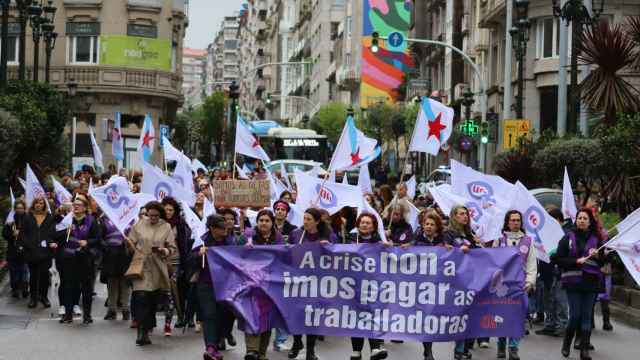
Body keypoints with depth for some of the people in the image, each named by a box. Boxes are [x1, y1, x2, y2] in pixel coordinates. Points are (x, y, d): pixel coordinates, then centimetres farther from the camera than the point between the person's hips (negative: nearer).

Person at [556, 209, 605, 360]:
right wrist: (576, 261, -14)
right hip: (573, 281, -2)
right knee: (575, 315, -4)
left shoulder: (596, 239, 7)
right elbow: (559, 260, -2)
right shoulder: (568, 237, 1)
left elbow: (602, 262, 10)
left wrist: (597, 256, -10)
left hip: (591, 281, 2)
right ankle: (566, 344, 19)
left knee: (586, 316, 2)